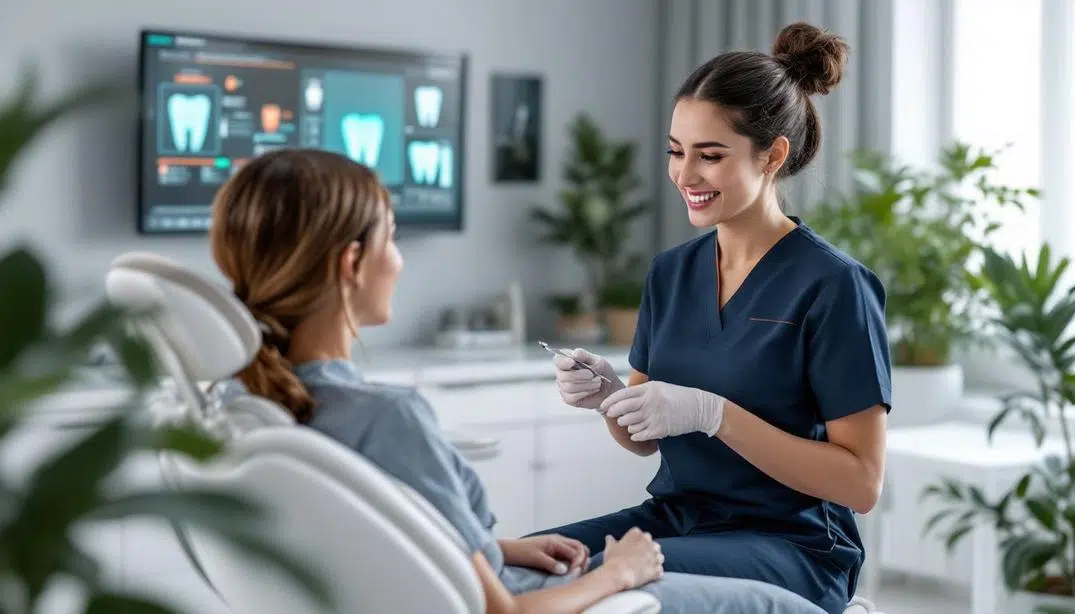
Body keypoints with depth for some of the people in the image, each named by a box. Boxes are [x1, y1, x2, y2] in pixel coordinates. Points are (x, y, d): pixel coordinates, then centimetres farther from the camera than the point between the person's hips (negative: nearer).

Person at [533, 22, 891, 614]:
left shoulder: (832, 285, -12)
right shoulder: (671, 271, 7)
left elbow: (861, 483, -13)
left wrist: (711, 414, -21)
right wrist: (606, 395, -9)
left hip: (791, 543, -5)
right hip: (673, 514, 5)